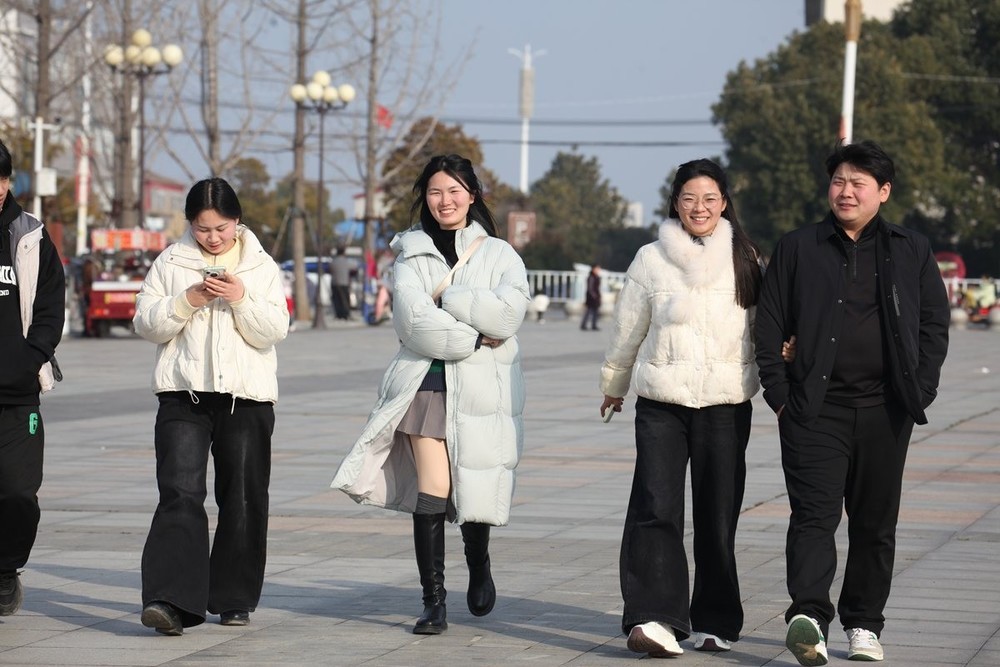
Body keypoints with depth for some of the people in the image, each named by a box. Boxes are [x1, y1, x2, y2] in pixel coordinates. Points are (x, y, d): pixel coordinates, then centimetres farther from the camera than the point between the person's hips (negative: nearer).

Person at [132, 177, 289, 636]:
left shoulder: (260, 266, 8)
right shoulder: (171, 262, 7)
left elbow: (274, 331, 0)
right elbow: (145, 323, 3)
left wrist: (242, 300, -16)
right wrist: (188, 300, -12)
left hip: (247, 396, 1)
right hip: (183, 393, -1)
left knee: (243, 500, 5)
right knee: (180, 494, -13)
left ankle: (235, 599, 18)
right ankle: (170, 600, -21)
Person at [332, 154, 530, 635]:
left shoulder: (498, 254, 9)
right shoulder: (412, 253, 9)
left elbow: (508, 314, -9)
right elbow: (414, 320, -6)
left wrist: (446, 297, -9)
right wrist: (475, 338, -10)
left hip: (481, 389, 0)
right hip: (427, 382, 0)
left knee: (477, 493, 1)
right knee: (432, 492, -9)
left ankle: (479, 566, 33)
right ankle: (434, 603, -4)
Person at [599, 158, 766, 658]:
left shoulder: (745, 260, 4)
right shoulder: (652, 259, 4)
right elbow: (627, 328, 15)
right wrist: (613, 385, 24)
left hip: (726, 404, 1)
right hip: (661, 401, -1)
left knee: (717, 514, 4)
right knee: (655, 508, -13)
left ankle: (715, 621, 15)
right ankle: (653, 617, -19)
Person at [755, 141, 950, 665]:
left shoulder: (912, 252, 9)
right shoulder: (796, 249, 7)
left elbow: (935, 324, 10)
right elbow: (769, 326, 6)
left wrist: (919, 391, 0)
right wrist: (780, 395, -3)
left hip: (884, 409, 2)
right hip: (816, 408, -2)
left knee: (876, 523, 8)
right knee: (815, 513, -13)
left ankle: (863, 624, 18)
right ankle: (808, 616, -26)